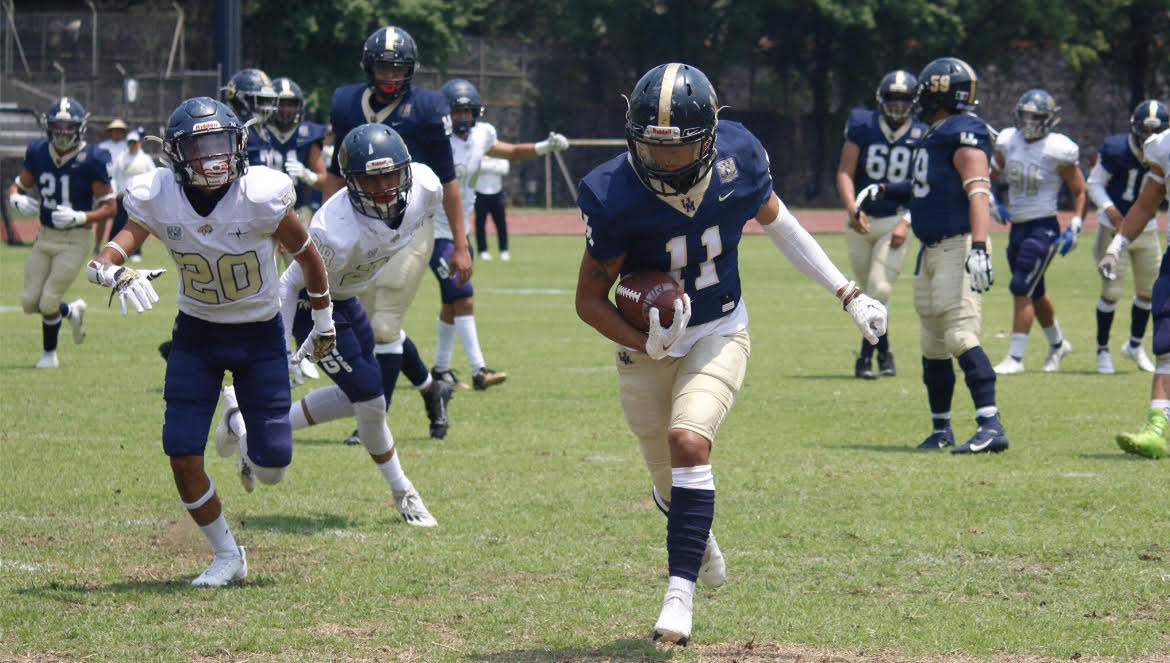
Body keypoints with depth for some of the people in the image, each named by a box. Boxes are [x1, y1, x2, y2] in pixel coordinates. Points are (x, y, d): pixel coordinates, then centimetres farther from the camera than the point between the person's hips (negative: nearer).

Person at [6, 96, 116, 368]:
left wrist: (80, 217, -26)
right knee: (29, 302, 4)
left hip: (75, 239, -5)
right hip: (45, 236, 5)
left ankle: (49, 352, 20)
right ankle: (72, 311, 35)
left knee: (48, 302, -7)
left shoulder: (91, 160, -14)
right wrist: (17, 199, -12)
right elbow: (18, 186, 12)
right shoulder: (38, 153, 0)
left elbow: (109, 207, -10)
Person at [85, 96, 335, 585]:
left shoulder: (261, 196, -22)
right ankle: (226, 556, 12)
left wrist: (323, 321, 6)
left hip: (260, 335, -1)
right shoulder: (157, 199, -17)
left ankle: (252, 446, 36)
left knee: (271, 466, -5)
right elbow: (105, 258, -24)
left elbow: (306, 255, -6)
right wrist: (116, 273, -49)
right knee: (182, 453, -10)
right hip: (197, 334, 2)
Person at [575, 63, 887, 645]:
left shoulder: (737, 160, -16)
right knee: (671, 483, 11)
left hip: (718, 335, 0)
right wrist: (644, 343, -31)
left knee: (688, 442, -25)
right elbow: (590, 299, -13)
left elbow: (778, 223, 5)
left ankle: (680, 592, -21)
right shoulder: (614, 197, -24)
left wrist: (848, 294, 7)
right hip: (645, 343, 0)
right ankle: (700, 541, 48)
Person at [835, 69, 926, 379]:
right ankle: (883, 349, 28)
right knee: (869, 292, 11)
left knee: (880, 290, -14)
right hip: (861, 222, 2)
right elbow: (845, 172, -6)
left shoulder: (920, 137, -4)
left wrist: (906, 223, -14)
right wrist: (852, 208, -21)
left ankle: (866, 355, -6)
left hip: (895, 222, -2)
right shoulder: (862, 127, -4)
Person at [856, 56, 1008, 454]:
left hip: (957, 247, -10)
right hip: (932, 250, 10)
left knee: (960, 336, -19)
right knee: (933, 344, 14)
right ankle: (941, 429, 24)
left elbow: (978, 193, -26)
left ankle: (991, 426, -23)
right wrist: (883, 192, 34)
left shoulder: (964, 136, -15)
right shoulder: (936, 136, 15)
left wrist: (979, 246, -36)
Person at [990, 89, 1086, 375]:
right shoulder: (1008, 142, 3)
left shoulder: (1058, 151, -12)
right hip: (1017, 227, 7)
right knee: (1035, 293, 19)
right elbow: (991, 173, 21)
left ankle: (1015, 358, -11)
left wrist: (1074, 228, -13)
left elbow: (1080, 191, -3)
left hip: (1044, 228, -7)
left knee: (1021, 289, -14)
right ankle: (1057, 344, 41)